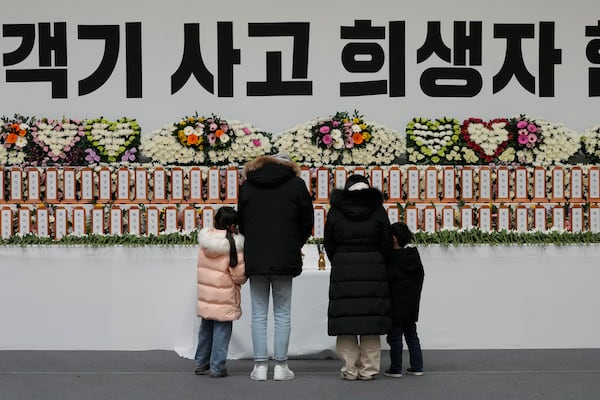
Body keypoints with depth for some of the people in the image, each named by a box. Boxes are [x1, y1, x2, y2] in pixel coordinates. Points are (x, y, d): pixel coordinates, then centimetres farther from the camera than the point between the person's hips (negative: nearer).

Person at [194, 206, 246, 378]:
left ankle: (201, 363, 26)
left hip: (205, 292, 6)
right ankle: (217, 367, 5)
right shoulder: (234, 244, -15)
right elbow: (239, 274, -15)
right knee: (221, 331, 2)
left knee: (205, 328, 17)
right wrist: (242, 279, 7)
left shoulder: (205, 239, 1)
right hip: (224, 298, -6)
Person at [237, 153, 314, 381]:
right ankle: (280, 366, 5)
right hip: (285, 260, -2)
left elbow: (241, 222, 12)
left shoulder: (247, 185, 8)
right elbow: (307, 222, 5)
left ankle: (260, 366, 5)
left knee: (258, 314, 6)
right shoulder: (296, 184, 1)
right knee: (282, 314, 5)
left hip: (255, 259, 2)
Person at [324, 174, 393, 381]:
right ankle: (369, 369, 6)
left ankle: (350, 369, 3)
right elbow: (386, 244, 4)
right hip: (373, 269, 0)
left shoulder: (335, 211, 5)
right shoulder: (378, 211, 4)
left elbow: (329, 244, 8)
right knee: (371, 317, 4)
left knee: (345, 318, 3)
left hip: (343, 269, 0)